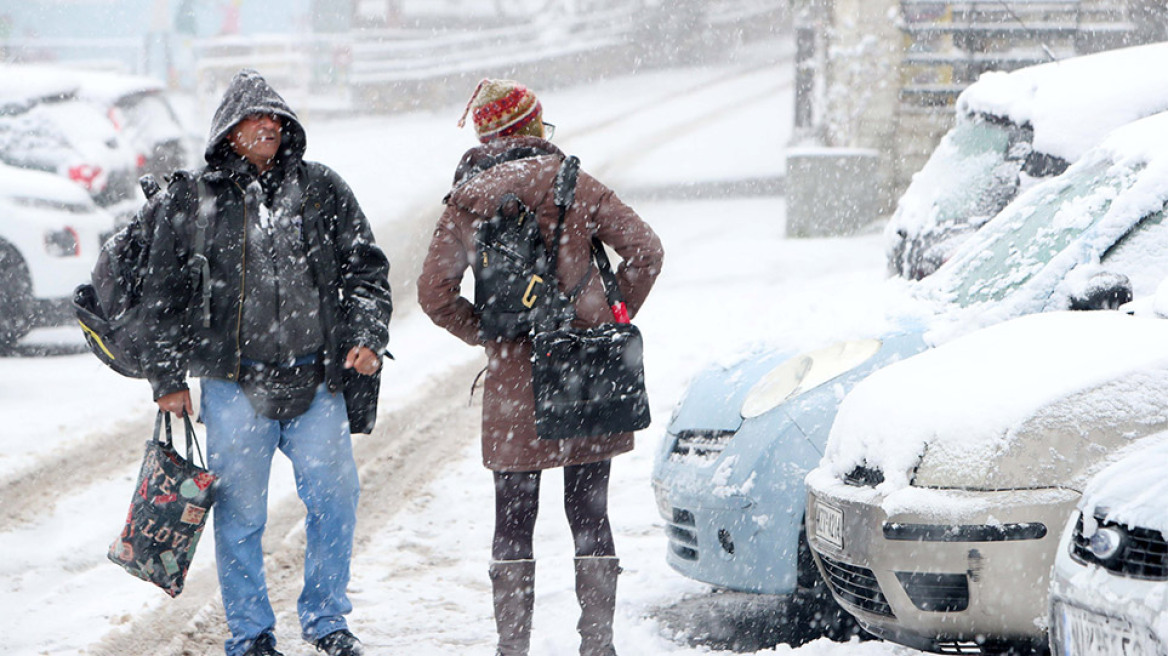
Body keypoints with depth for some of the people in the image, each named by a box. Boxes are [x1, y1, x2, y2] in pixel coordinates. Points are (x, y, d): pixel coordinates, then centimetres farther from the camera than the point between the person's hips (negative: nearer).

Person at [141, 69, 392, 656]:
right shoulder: (192, 200, 3)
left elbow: (364, 269, 11)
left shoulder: (321, 189, 8)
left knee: (335, 498, -2)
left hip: (315, 379, 2)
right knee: (241, 511, 2)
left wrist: (366, 338, -3)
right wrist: (168, 378, 5)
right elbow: (164, 294, 7)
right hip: (234, 382, -2)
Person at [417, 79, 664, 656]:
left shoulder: (464, 204, 2)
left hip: (513, 377, 0)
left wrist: (487, 335, 11)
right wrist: (610, 319, 6)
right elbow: (644, 250, -4)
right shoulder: (575, 187, 0)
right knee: (589, 512, 7)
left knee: (513, 520, 7)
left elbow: (435, 293, 0)